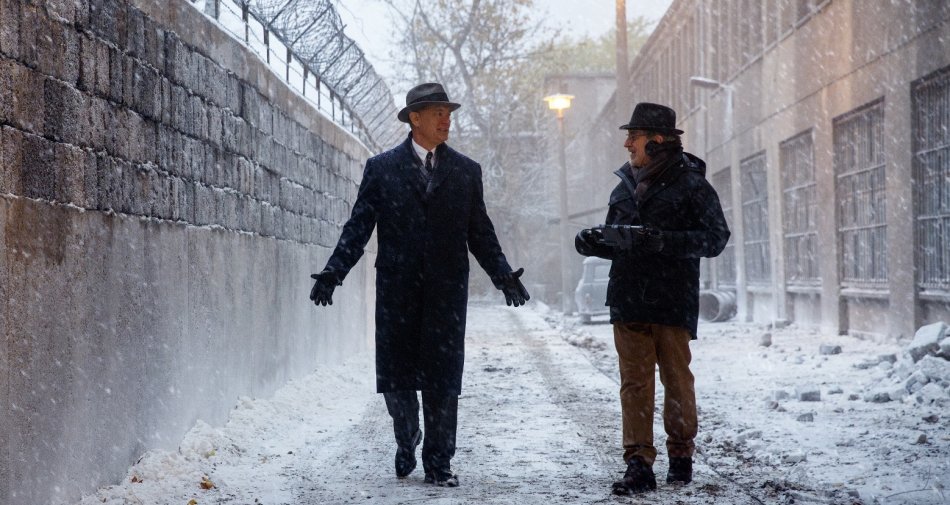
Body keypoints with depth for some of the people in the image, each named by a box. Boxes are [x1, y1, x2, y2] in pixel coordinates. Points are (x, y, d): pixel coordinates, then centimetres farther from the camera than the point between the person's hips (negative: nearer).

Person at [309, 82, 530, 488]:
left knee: (442, 378, 2)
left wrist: (503, 276, -4)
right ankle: (407, 443, 30)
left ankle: (438, 463, 13)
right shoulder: (382, 168, 4)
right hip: (397, 288, -1)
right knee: (395, 377, 4)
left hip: (447, 289, 1)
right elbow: (358, 227, 1)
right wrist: (333, 272, -10)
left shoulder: (466, 172, 8)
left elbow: (480, 233, 9)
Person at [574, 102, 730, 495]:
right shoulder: (624, 187, 14)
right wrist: (594, 242, 1)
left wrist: (664, 241, -23)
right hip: (628, 301, 5)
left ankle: (681, 455, 22)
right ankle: (639, 464, -2)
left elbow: (716, 238, -11)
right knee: (634, 383, -1)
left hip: (673, 304, -5)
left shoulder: (691, 186, -4)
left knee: (677, 380, 6)